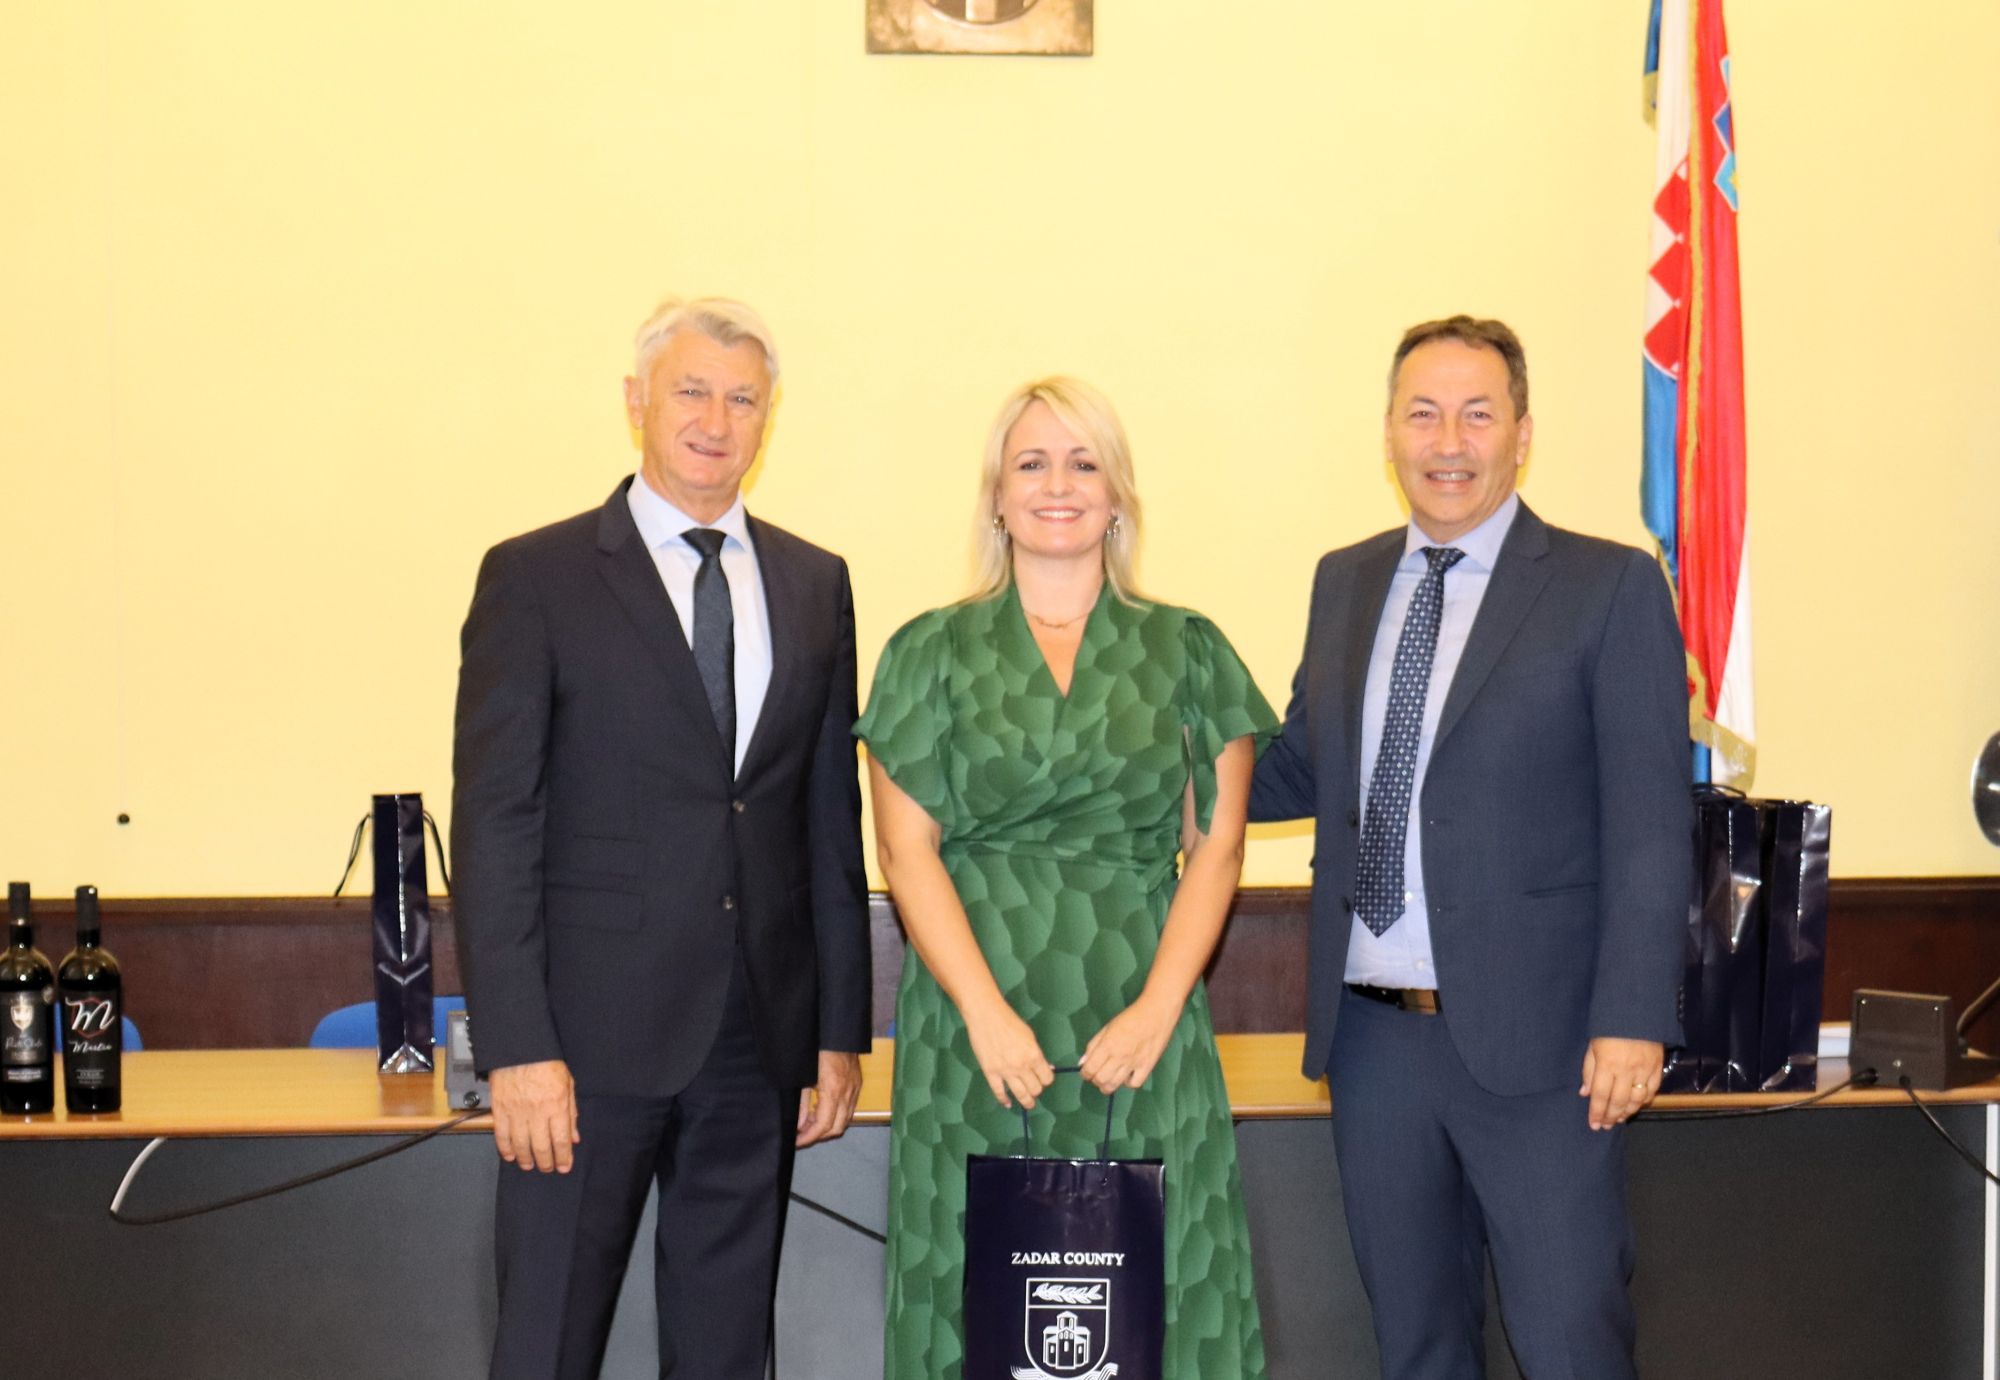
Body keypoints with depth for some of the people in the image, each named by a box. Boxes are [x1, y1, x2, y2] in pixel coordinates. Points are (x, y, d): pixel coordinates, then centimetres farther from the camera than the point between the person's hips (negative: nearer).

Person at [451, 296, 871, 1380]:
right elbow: (492, 824, -7)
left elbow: (832, 820, 12)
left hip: (758, 1043, 4)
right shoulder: (535, 578, -2)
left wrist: (841, 1030, 9)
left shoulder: (814, 585, 11)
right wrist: (515, 1047, -14)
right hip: (593, 1037, -4)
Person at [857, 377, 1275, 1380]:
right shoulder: (932, 653, 6)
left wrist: (1157, 1010, -9)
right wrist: (988, 1013, -11)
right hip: (976, 1032, 0)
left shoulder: (1187, 652, 8)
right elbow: (906, 848, 0)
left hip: (1141, 1030, 1)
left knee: (1155, 1288, 2)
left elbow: (1217, 845, 3)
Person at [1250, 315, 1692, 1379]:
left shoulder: (1610, 587, -5)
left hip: (1532, 1040, -5)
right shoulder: (1345, 582, 11)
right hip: (1371, 1034, 5)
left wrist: (1631, 1019, -15)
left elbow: (1650, 823, -9)